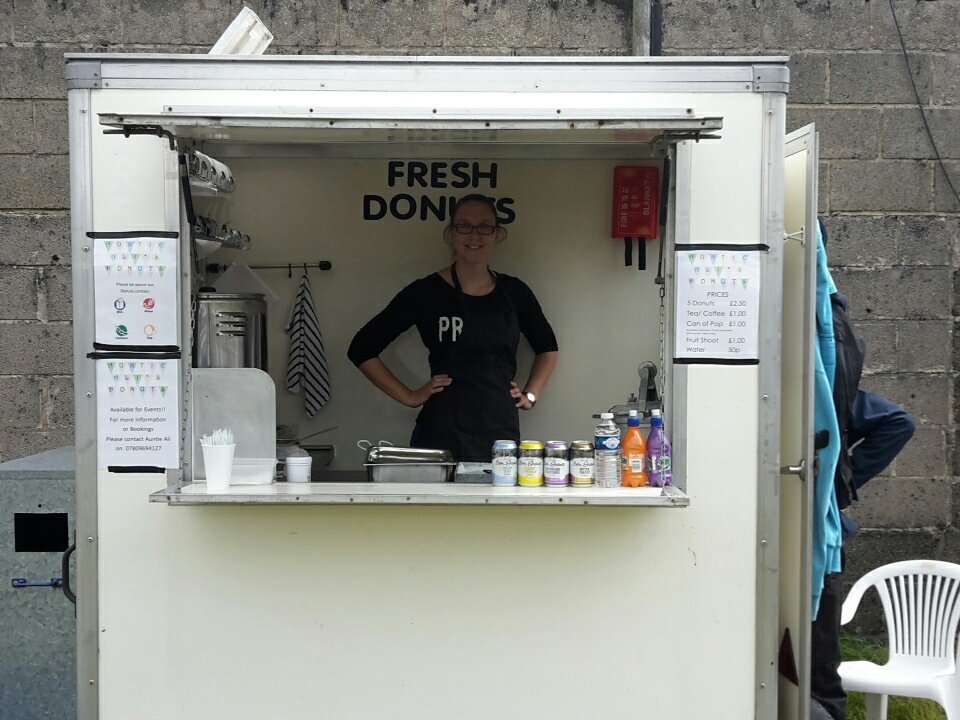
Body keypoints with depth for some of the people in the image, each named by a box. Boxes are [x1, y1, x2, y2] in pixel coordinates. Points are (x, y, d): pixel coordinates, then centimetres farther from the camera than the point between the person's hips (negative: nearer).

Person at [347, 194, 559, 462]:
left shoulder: (514, 292, 8)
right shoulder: (426, 292, -2)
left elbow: (547, 346, 26)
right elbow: (362, 349, 2)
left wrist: (531, 394, 13)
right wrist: (409, 396, -1)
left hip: (502, 432, 3)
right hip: (442, 436, -3)